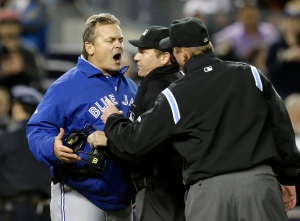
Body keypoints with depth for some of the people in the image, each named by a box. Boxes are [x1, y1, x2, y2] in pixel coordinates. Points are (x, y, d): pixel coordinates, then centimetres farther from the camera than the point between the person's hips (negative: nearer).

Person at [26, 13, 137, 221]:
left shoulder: (130, 87, 13)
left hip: (122, 196, 7)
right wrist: (52, 148, -33)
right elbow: (38, 129, -13)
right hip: (79, 195, -7)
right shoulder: (66, 86, -9)